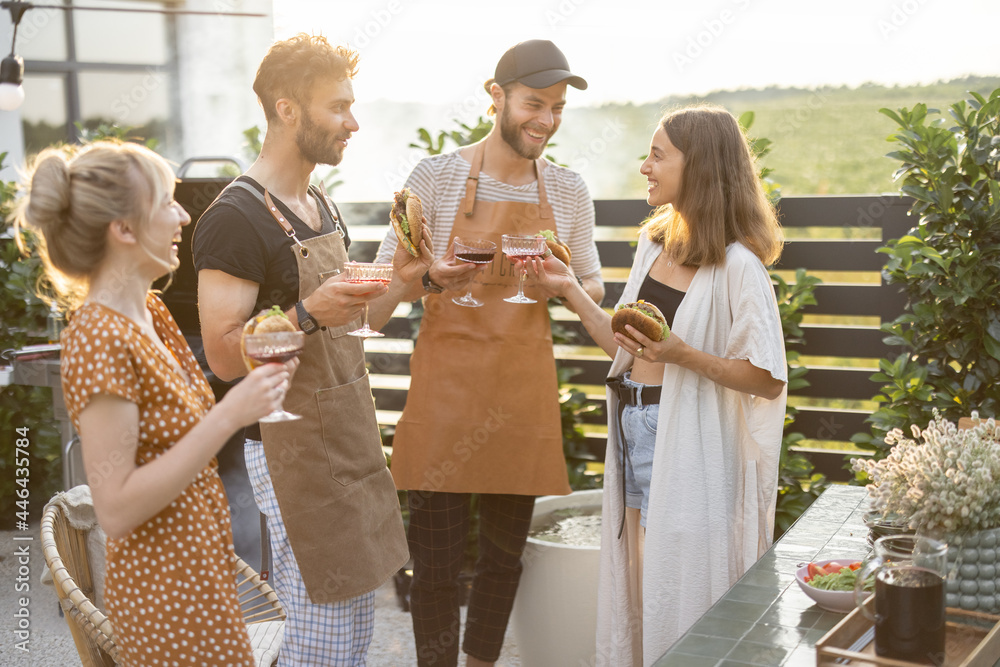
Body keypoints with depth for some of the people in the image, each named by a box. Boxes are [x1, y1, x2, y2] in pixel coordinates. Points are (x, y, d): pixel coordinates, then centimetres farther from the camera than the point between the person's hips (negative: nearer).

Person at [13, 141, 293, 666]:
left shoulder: (149, 311, 5)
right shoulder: (99, 339, -23)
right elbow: (115, 510, -25)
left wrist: (252, 379, 1)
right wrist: (228, 416, -29)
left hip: (200, 570, 9)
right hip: (170, 600, -9)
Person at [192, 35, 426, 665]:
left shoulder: (323, 207, 14)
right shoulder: (235, 218, -16)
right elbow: (224, 356, -19)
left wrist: (396, 286, 6)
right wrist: (308, 313, -33)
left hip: (351, 440, 9)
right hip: (293, 451, -9)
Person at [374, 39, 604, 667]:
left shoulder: (569, 189, 7)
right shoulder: (437, 176, -3)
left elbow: (594, 288, 14)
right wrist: (433, 278, -21)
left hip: (524, 390, 3)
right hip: (445, 385, -3)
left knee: (506, 550, 14)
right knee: (437, 553, 0)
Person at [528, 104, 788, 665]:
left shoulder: (738, 266, -14)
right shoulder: (655, 244, 9)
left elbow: (768, 381, -16)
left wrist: (681, 354, -25)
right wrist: (571, 291, 8)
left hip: (688, 446, -7)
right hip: (633, 428, 7)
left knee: (679, 592, 3)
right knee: (635, 584, 16)